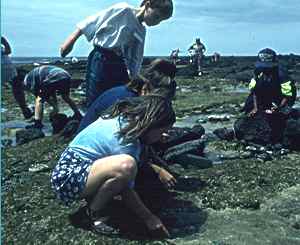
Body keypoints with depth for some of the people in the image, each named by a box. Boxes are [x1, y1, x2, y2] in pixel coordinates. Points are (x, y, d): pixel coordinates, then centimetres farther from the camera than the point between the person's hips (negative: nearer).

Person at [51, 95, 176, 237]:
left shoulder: (121, 118, 1)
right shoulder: (126, 141, -24)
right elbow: (126, 192, -17)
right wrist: (148, 218, -7)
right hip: (68, 180, -9)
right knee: (126, 165, -34)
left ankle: (92, 196, 10)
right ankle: (89, 215, -11)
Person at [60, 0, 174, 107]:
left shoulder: (142, 32, 14)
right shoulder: (123, 10, -6)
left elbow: (135, 59, 16)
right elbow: (93, 22, -6)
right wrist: (72, 39, -7)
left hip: (120, 67, 7)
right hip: (100, 61, -7)